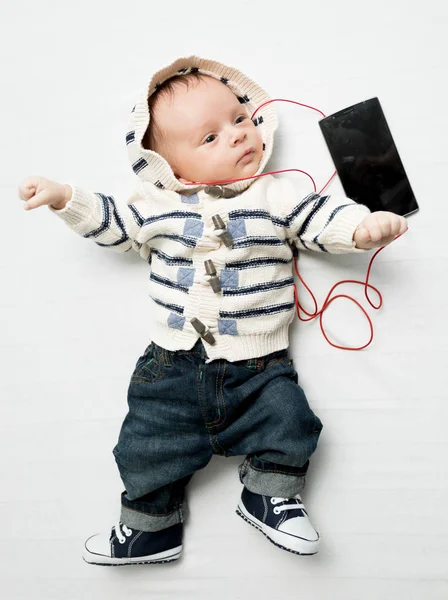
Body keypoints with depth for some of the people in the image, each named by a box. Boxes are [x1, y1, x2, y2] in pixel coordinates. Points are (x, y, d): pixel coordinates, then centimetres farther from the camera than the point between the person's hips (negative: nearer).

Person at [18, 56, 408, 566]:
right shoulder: (155, 204, 4)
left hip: (259, 365, 0)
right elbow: (110, 222, 15)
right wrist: (64, 196, 7)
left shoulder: (278, 196, 1)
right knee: (149, 446, 4)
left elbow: (323, 218, -1)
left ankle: (269, 496, 19)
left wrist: (364, 226, -19)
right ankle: (151, 525, 28)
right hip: (174, 363, 1)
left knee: (288, 427, -10)